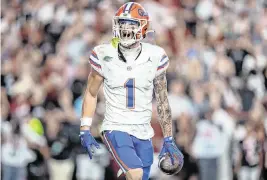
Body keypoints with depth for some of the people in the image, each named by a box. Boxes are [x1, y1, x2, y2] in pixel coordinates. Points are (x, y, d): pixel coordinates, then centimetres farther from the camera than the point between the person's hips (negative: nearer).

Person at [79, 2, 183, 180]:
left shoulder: (155, 57, -2)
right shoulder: (105, 55, -5)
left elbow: (162, 100, 6)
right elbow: (91, 93, 6)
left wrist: (169, 140, 6)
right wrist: (85, 131, 0)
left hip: (143, 132, 3)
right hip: (115, 128, -3)